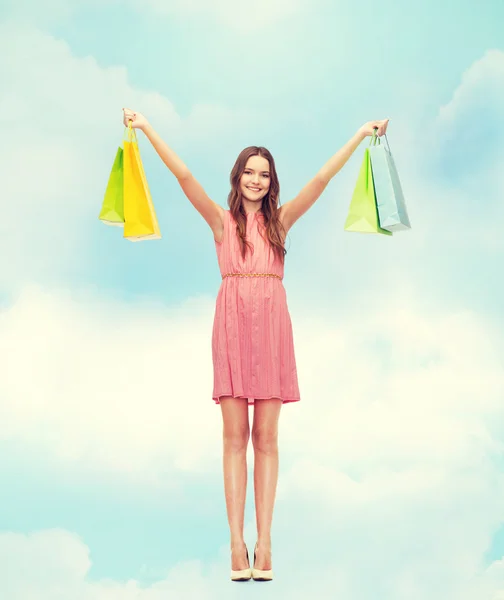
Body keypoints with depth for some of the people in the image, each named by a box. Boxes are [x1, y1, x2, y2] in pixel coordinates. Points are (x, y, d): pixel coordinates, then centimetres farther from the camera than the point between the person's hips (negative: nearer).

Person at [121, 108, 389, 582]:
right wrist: (147, 129, -3)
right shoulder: (222, 221, 10)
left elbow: (322, 179, 8)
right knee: (235, 436, -1)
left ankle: (264, 544, 2)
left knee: (266, 438, 1)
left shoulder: (280, 220, 13)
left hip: (271, 324, 1)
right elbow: (184, 176, 3)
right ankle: (237, 544, 0)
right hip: (233, 321, -1)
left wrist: (360, 136, 4)